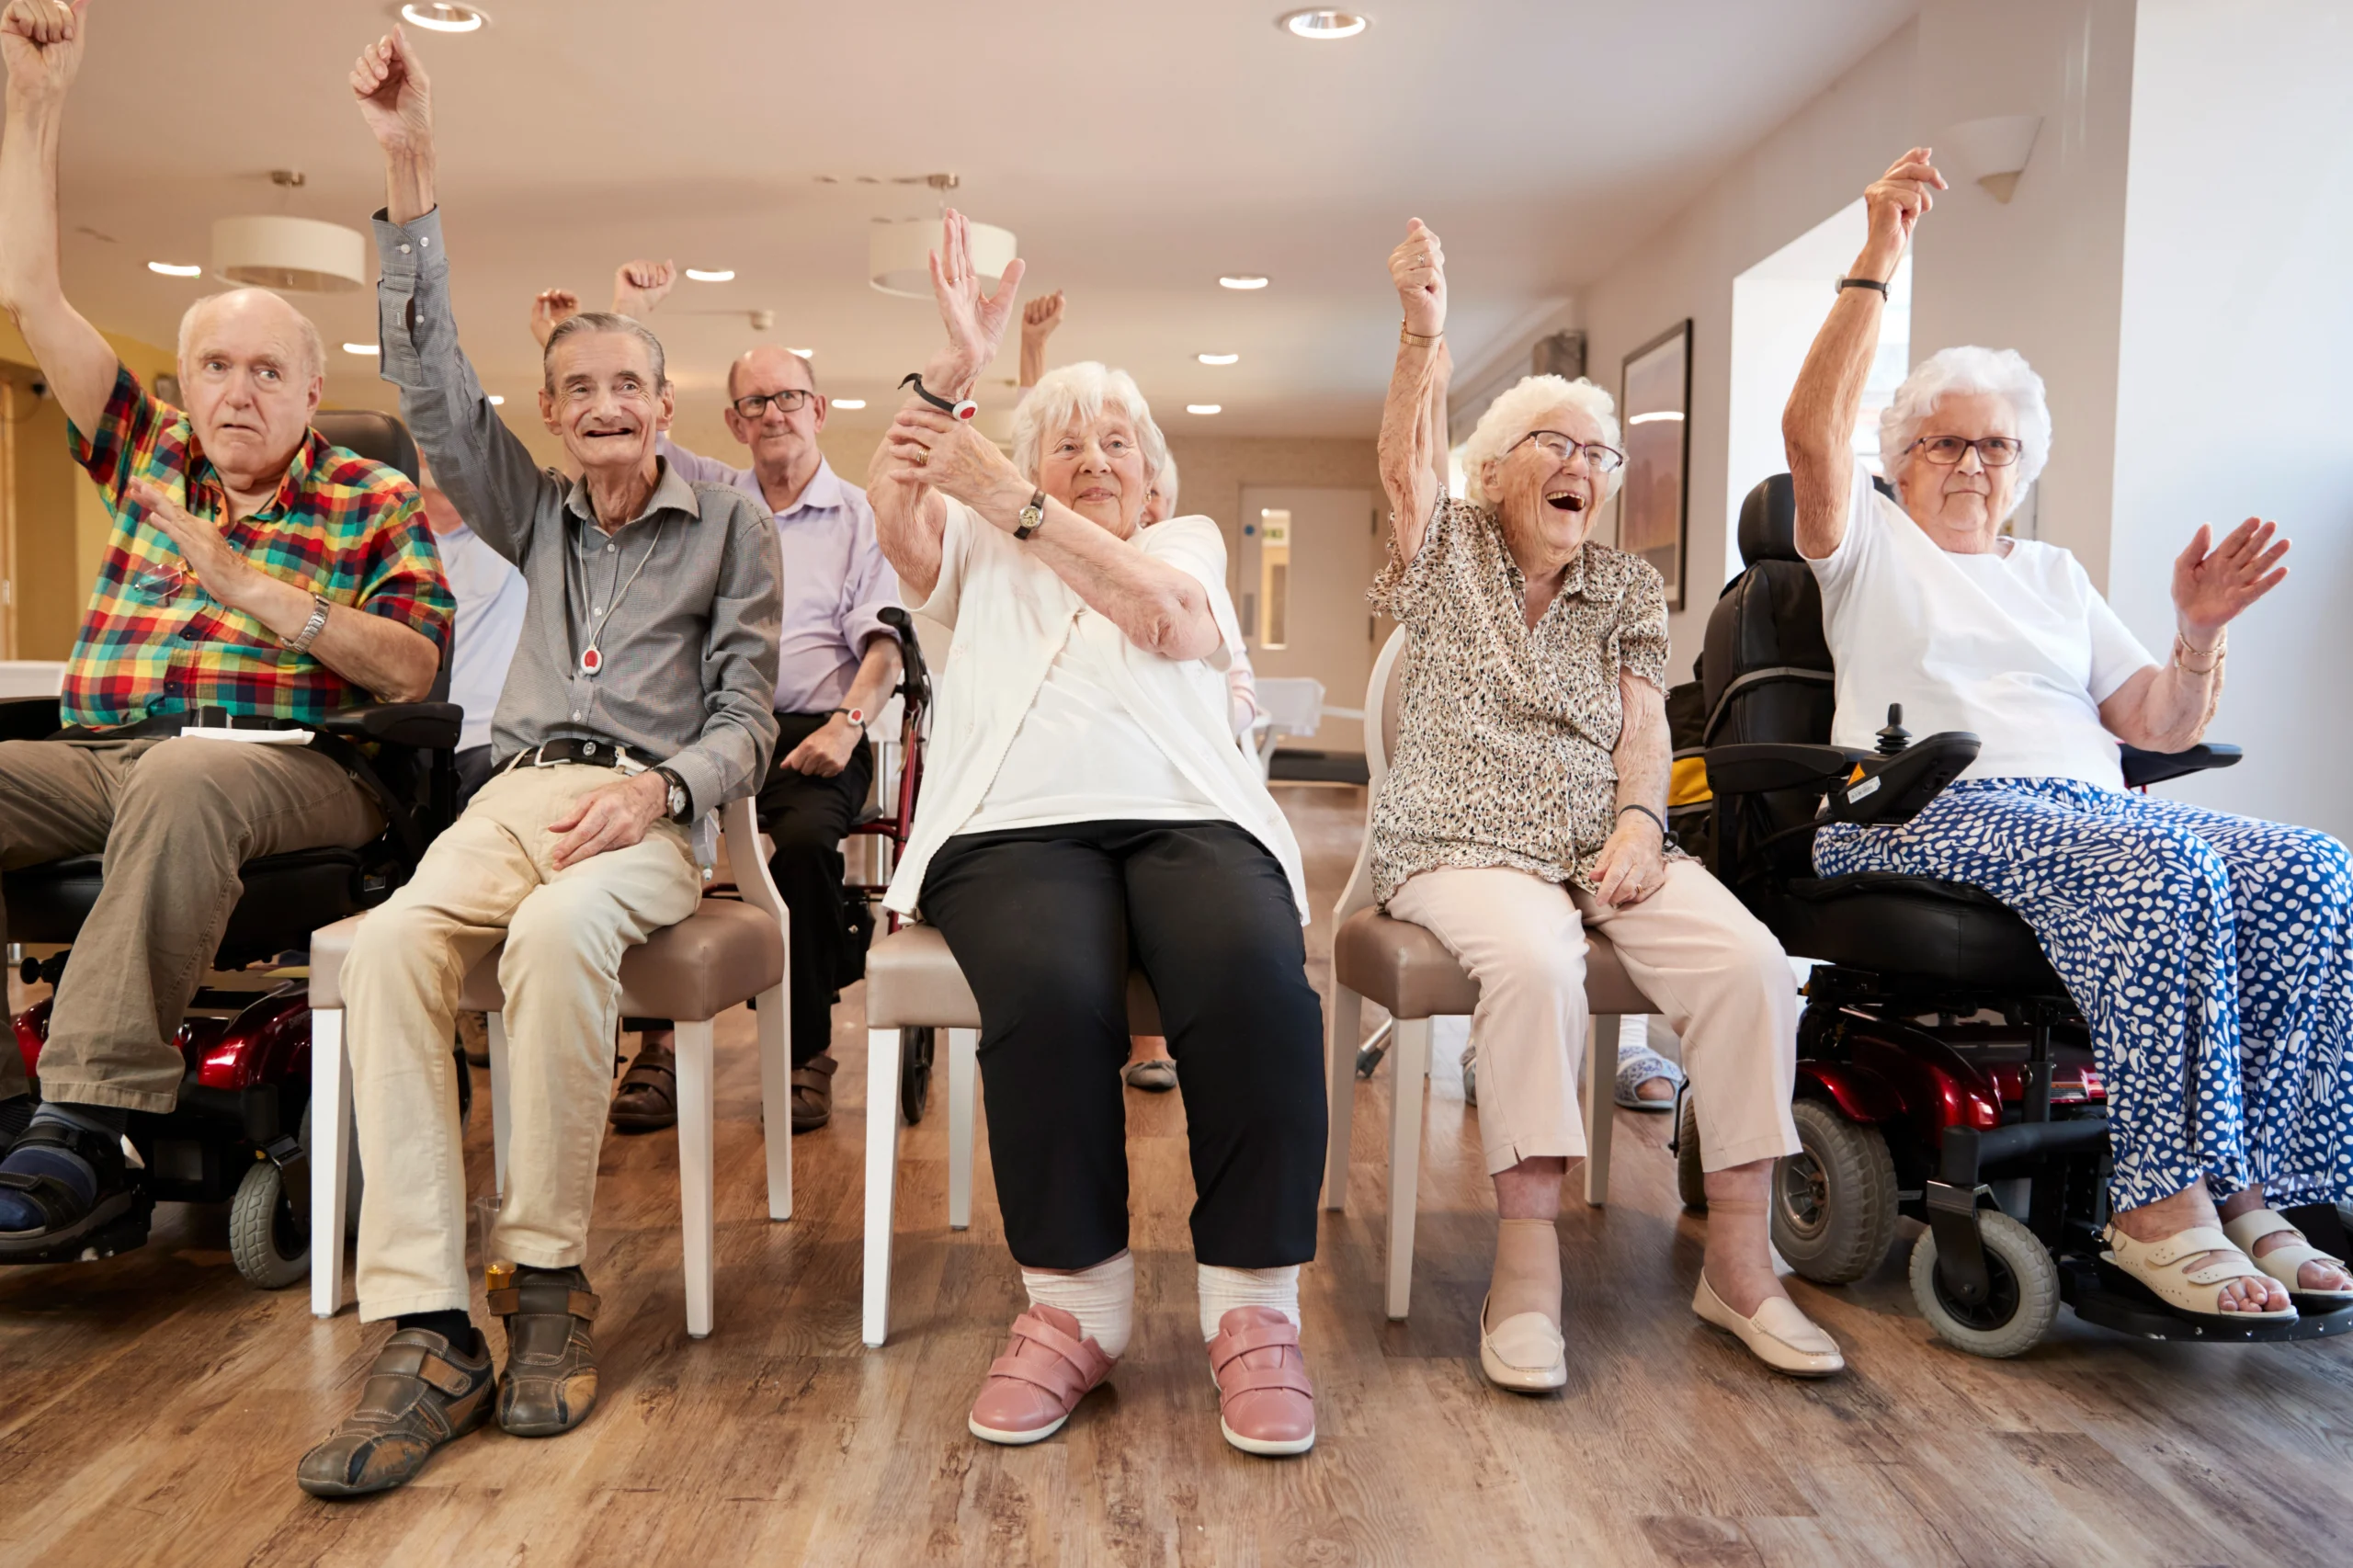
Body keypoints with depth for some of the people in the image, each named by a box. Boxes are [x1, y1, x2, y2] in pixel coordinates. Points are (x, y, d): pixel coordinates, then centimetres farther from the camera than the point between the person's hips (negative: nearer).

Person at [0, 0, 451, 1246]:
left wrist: (254, 589, -13)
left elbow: (414, 670, -3)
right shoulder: (148, 458, 24)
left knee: (181, 782, -39)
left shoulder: (374, 501, 11)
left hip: (287, 767, -5)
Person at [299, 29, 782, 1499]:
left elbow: (748, 716, 3)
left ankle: (549, 1274, -23)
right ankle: (427, 1331, -32)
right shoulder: (537, 510, 21)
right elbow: (435, 384, 8)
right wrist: (411, 175, 0)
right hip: (518, 788, 4)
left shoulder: (733, 520, 9)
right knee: (391, 943, -30)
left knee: (558, 928, -39)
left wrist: (659, 786, -18)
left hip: (652, 808, -3)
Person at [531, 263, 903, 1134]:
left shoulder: (859, 516, 13)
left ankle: (809, 1050, -16)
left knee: (804, 839, -33)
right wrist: (626, 316, 12)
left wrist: (849, 723, -15)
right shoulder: (709, 496, 23)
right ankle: (656, 1042, -19)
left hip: (810, 730, -2)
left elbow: (884, 640, 2)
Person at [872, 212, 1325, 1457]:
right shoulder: (979, 556, 29)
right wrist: (956, 365, -7)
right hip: (1016, 824, 0)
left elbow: (1165, 615, 0)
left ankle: (1252, 1304, -19)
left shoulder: (1190, 539, 26)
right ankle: (1074, 1301, -17)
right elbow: (894, 506, 6)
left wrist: (1004, 494, -7)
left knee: (1255, 977, -34)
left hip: (1186, 814, 1)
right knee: (1051, 991, -35)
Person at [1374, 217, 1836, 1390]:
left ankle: (1737, 1257, -13)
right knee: (1534, 959, -37)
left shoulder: (1630, 588, 17)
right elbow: (1405, 462, -10)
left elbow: (1644, 727, 8)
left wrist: (1640, 820, -12)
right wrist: (1422, 332, -25)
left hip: (1606, 844, 4)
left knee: (1748, 960, -24)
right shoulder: (1448, 557, 9)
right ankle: (1526, 1261, -28)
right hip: (1464, 847, -3)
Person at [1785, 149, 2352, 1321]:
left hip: (2094, 807, 6)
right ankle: (2159, 1209, -30)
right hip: (1930, 815, -5)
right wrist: (1877, 265, -11)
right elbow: (1812, 431, -6)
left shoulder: (2055, 574, 27)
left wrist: (2199, 635, -2)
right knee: (2163, 869, -34)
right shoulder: (1870, 542, 15)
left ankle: (2244, 1189, -20)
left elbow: (2156, 727, 18)